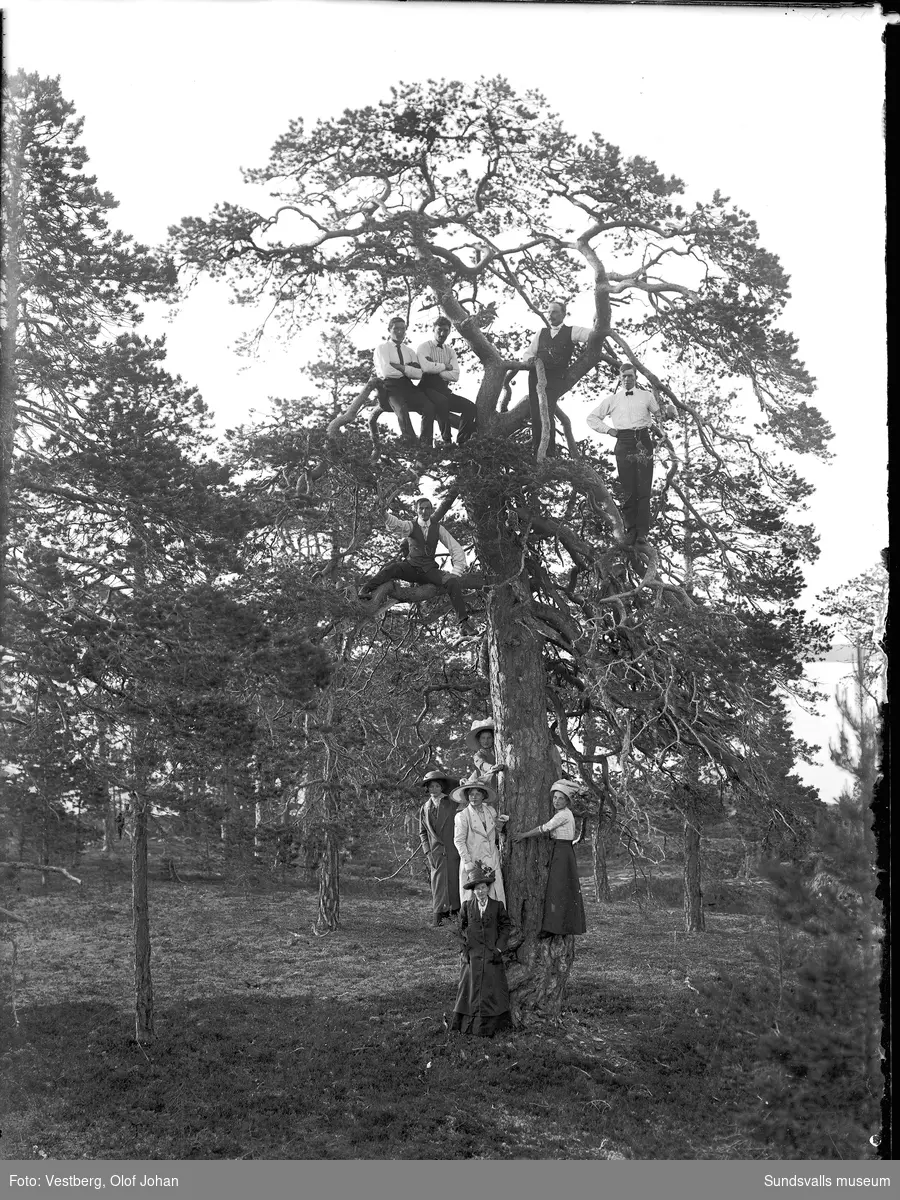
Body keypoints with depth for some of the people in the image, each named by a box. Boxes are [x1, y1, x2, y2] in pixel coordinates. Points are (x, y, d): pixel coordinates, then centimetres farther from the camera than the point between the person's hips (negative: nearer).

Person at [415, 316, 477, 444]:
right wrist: (445, 366, -5)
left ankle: (461, 442, -12)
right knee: (442, 401, -38)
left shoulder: (450, 351, 18)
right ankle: (446, 440, -30)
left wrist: (436, 369, -8)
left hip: (444, 390, 6)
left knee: (470, 406, -16)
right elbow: (426, 367, -19)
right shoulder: (424, 347, 3)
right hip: (428, 388, -6)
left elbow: (455, 375, 1)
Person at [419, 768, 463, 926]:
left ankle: (455, 912, 11)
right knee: (438, 883, -5)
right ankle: (439, 917, -5)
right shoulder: (425, 808, 11)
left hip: (453, 852, -1)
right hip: (436, 853, 1)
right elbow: (422, 832, 14)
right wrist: (427, 852, 4)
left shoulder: (452, 803, 6)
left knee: (454, 881, 1)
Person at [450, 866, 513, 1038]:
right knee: (471, 987, 4)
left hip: (492, 954, -1)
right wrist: (463, 948, 0)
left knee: (493, 988, 0)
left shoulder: (498, 906, 1)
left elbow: (506, 926, 4)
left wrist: (499, 947, -4)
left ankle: (493, 1023, 6)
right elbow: (460, 929, 8)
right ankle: (468, 1023, 12)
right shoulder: (467, 906, 3)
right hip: (472, 955, 1)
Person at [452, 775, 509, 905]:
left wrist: (500, 824, 1)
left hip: (492, 861, 4)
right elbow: (459, 841, -6)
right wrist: (468, 863, -12)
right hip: (473, 861, -4)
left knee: (497, 894, -1)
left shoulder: (490, 811, 11)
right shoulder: (462, 816, -4)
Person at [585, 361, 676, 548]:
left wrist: (668, 412, -3)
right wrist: (607, 429, 6)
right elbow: (592, 417, 19)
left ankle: (642, 533, -10)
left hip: (643, 442, 0)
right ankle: (630, 530, 4)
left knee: (644, 489, -8)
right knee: (628, 490, -3)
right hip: (624, 443, 0)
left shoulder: (646, 396, 16)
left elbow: (658, 414, 19)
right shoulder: (612, 399, 15)